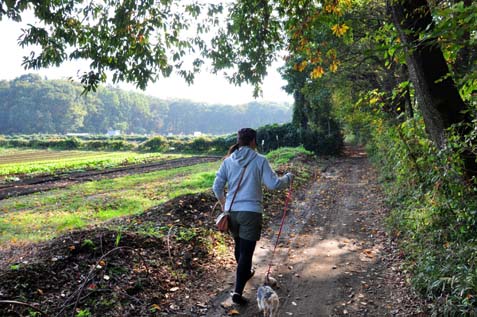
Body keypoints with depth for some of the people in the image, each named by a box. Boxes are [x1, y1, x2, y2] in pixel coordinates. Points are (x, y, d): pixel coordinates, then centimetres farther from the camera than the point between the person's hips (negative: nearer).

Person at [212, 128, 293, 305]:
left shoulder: (228, 161, 3)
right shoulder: (259, 160, -8)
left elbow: (217, 187, 5)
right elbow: (273, 184, -11)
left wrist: (223, 202, 23)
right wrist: (288, 178, 8)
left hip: (231, 211, 5)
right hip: (251, 212, -5)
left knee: (239, 246, 24)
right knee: (246, 251, 1)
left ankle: (245, 273, 47)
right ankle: (238, 291, -3)